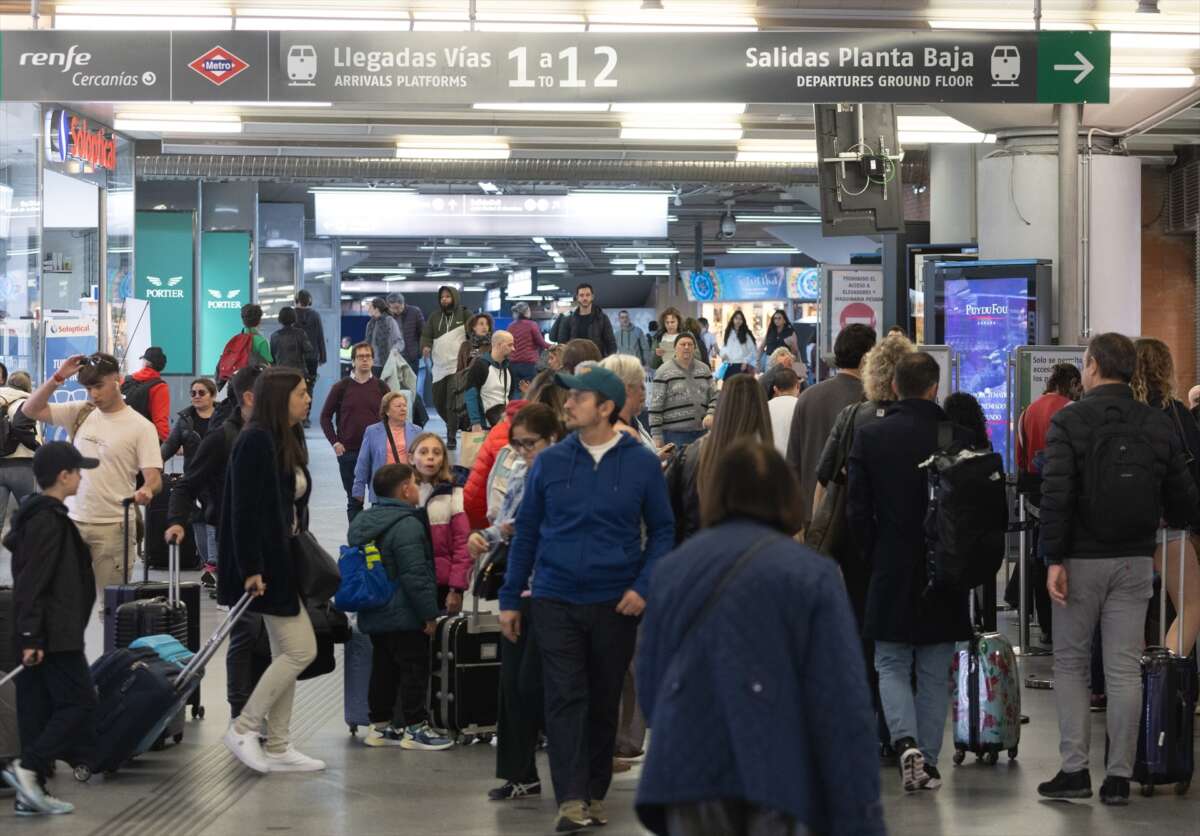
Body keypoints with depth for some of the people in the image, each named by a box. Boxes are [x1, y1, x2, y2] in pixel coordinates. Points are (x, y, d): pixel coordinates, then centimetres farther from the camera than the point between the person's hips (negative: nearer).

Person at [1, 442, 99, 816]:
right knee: (80, 703, -7)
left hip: (40, 635, 10)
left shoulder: (38, 516, 17)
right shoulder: (48, 521, -14)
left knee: (37, 709, 9)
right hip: (54, 635, -10)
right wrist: (31, 637, -22)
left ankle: (31, 792, 9)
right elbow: (32, 583, -20)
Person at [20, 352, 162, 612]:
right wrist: (58, 377, -1)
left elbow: (154, 477, -9)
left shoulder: (140, 427, -4)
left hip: (112, 526, -4)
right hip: (72, 521, 4)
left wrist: (146, 490, -32)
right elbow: (30, 409, 9)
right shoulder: (80, 413, 9)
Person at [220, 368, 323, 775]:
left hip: (286, 560, 10)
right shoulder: (255, 441, -16)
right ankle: (243, 729, -2)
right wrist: (251, 569, -24)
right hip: (266, 565, -10)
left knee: (286, 655, 10)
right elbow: (244, 509, -21)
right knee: (301, 650, -9)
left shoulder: (287, 441, 13)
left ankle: (278, 748, 15)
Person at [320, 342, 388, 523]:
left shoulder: (380, 387, 3)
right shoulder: (342, 387, 0)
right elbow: (326, 416, 5)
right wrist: (334, 442, -3)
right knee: (354, 500, 8)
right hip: (348, 452, 0)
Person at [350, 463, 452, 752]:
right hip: (404, 618, -9)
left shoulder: (361, 522, 11)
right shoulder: (407, 525, -19)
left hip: (373, 616, 9)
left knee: (383, 670, 15)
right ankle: (414, 727, 3)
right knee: (414, 669, 0)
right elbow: (415, 574, -22)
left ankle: (381, 725, 20)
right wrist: (429, 614, -16)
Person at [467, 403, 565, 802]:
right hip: (518, 589, 8)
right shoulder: (520, 474, 11)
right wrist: (484, 536, -1)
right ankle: (520, 774, 15)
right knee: (512, 681, 8)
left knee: (533, 683, -7)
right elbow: (504, 523, 19)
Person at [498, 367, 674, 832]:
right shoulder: (550, 463, 1)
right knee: (565, 698, -7)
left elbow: (662, 530, 4)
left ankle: (595, 794, 22)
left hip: (615, 603, 0)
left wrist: (643, 586, -9)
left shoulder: (641, 464, -2)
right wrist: (509, 599, 6)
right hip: (556, 601, 0)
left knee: (604, 702, 10)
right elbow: (527, 530, 7)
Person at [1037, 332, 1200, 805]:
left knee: (1070, 663, 8)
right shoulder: (1158, 426, 4)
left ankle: (1075, 770, 2)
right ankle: (1119, 777, 4)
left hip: (1082, 559, -3)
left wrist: (1054, 559, -14)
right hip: (1136, 562, 3)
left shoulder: (1068, 421, -7)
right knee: (1124, 669, 5)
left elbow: (1056, 495, -15)